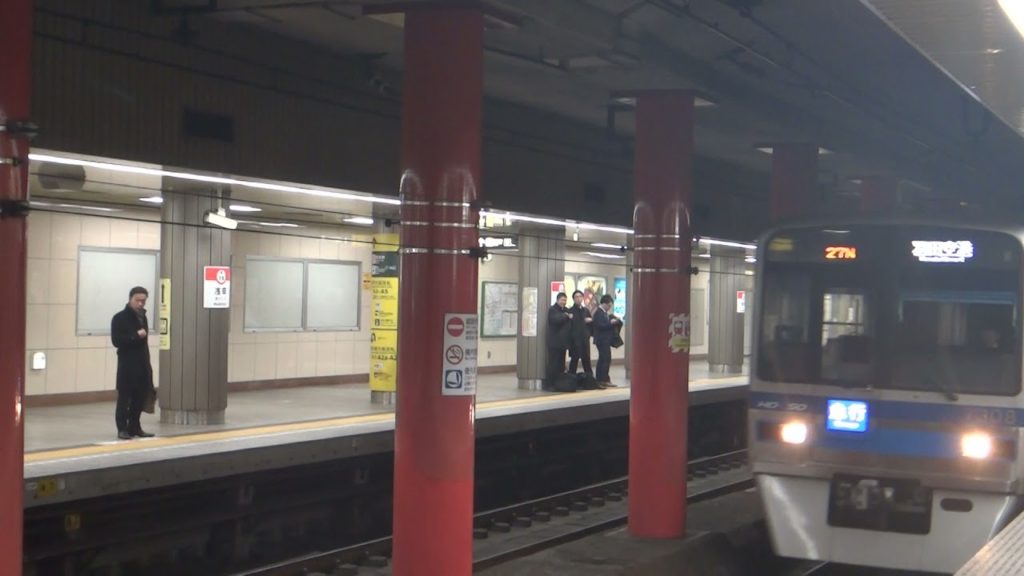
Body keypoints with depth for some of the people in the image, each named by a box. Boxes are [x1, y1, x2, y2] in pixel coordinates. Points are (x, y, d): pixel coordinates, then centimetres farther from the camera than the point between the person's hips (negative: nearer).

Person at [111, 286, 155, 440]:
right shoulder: (119, 318, -6)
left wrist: (147, 362, 15)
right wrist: (136, 336, -21)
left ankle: (134, 427, 17)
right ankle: (123, 428, 2)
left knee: (141, 396, 8)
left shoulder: (142, 317, 16)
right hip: (127, 364, -7)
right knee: (124, 397, -4)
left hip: (142, 364, 7)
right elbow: (116, 341, -16)